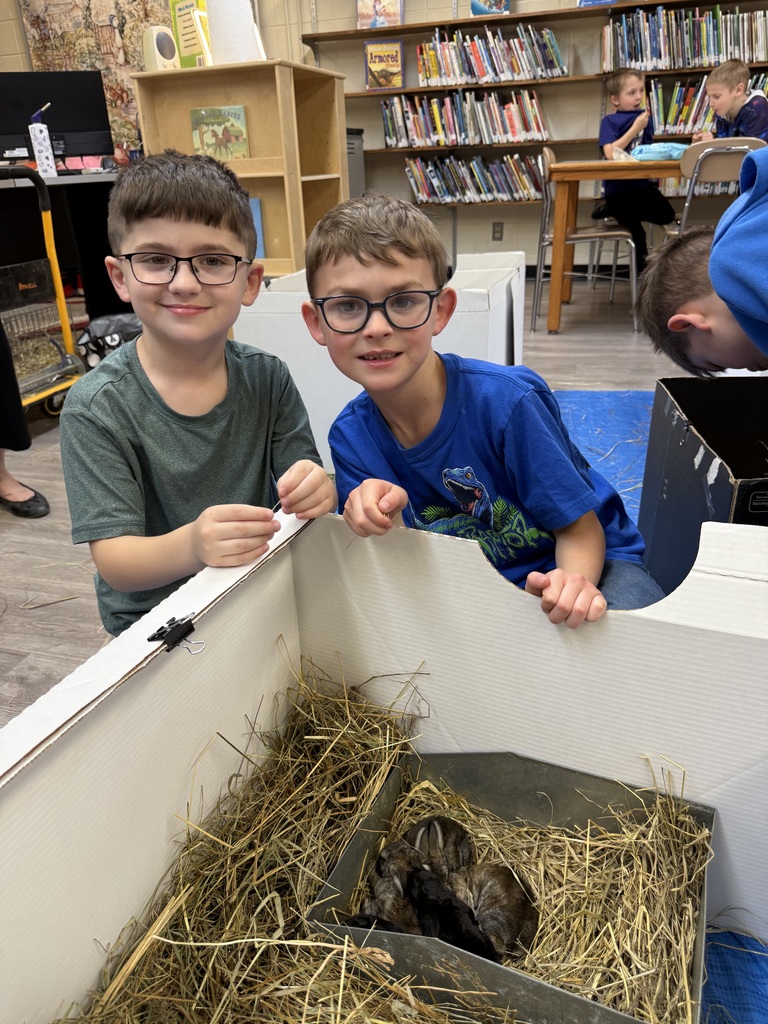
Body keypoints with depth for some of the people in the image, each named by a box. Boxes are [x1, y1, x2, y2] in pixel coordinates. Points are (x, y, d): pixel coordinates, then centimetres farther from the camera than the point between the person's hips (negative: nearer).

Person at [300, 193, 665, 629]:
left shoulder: (507, 400, -25)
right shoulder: (350, 436, -12)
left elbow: (581, 529, -14)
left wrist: (573, 582, -37)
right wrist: (385, 524, -33)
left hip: (588, 565, -2)